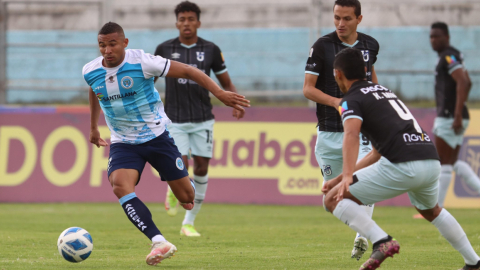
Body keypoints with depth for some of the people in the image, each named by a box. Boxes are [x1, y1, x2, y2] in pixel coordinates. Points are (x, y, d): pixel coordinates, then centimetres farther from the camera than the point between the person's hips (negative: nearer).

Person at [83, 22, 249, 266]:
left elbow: (188, 71, -13)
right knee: (120, 186, -28)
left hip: (156, 136, -2)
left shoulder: (142, 63, -19)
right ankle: (159, 242, -34)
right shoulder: (90, 72, -7)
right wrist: (93, 128, 29)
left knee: (186, 197, 2)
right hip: (123, 143, 2)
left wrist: (220, 94, -21)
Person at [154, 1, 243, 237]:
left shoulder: (210, 50, 3)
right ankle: (172, 191, 21)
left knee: (201, 168, -2)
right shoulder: (165, 49, 1)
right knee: (181, 166, -16)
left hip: (202, 120, 2)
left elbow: (226, 83, 9)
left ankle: (189, 222, 9)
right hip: (175, 120, -2)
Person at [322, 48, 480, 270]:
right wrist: (339, 179, 35)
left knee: (333, 200, -1)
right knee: (431, 210, 38)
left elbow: (351, 135, -18)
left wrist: (347, 176, -32)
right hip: (431, 161, 8)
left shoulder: (352, 100, 5)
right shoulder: (383, 91, 31)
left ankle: (381, 241, -17)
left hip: (402, 165, -8)